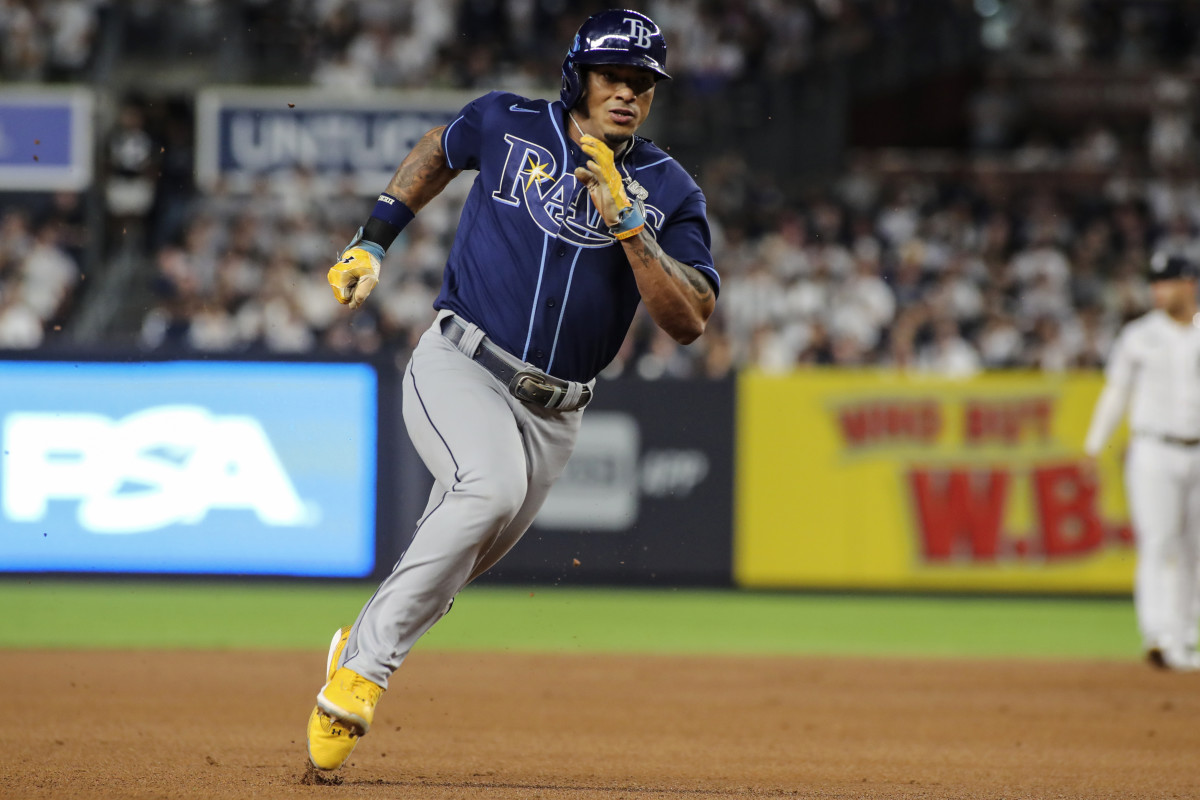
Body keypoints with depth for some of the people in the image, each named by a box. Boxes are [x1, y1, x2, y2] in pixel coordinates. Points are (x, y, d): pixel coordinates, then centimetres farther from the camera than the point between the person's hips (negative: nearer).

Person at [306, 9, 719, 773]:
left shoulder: (669, 191, 0)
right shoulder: (508, 124, 0)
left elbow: (689, 321, -10)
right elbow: (441, 150, 23)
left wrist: (628, 224, -20)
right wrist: (373, 242, 18)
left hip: (552, 413, 3)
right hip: (458, 369, -3)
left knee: (451, 564, 5)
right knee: (494, 485, -32)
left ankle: (360, 648, 32)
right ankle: (366, 663, -27)